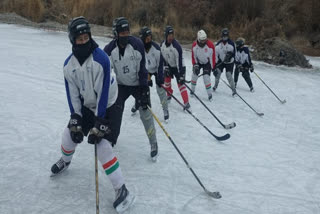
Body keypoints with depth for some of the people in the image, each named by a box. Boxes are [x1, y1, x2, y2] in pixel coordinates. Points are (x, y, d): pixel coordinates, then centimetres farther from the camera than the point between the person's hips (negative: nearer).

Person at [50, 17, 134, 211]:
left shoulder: (101, 59, -26)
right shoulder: (69, 64, -7)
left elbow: (103, 93, -26)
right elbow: (72, 94, -3)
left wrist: (98, 124, -25)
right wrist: (75, 120, -10)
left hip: (106, 106, -6)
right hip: (85, 106, 6)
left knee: (102, 145, -17)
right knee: (70, 134, 12)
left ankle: (122, 189, -6)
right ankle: (65, 161, 49)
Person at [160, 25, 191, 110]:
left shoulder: (176, 45, -28)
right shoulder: (162, 45, -10)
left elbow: (180, 59, -30)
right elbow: (162, 56, 4)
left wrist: (181, 73, -32)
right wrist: (166, 67, -3)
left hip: (178, 67, -6)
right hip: (168, 66, 6)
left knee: (181, 83, -12)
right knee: (166, 81, 13)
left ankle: (186, 103, -10)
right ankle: (169, 95, 39)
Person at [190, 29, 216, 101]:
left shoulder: (210, 45, -24)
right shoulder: (195, 44, -16)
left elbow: (213, 56, -16)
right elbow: (194, 56, -7)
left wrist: (213, 67, -12)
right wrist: (195, 65, -12)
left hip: (207, 63, -3)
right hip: (198, 62, 3)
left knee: (206, 77, -14)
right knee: (194, 75, 2)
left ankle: (210, 94, -3)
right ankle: (192, 90, 26)